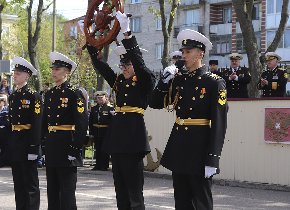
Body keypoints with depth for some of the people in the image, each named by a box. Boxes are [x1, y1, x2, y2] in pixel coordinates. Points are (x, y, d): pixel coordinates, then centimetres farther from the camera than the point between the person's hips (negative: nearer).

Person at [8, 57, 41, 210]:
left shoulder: (33, 96, -9)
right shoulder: (13, 96, 12)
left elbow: (37, 124, -14)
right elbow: (11, 121, 15)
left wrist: (34, 148, -19)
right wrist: (8, 145, 12)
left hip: (27, 142, -7)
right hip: (14, 144, 7)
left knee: (30, 182, -1)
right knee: (18, 182, 12)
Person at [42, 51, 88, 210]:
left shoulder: (74, 93, -8)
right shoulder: (49, 94, 12)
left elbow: (82, 123, -13)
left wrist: (76, 148, -17)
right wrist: (44, 143, 10)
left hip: (66, 144, -7)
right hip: (51, 146, 7)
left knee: (67, 189, -3)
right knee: (52, 188, 12)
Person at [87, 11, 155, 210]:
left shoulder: (146, 81, -3)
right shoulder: (119, 81, 14)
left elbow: (139, 61, -19)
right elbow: (100, 65, 10)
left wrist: (127, 33, -25)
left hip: (134, 135, -7)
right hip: (117, 134, 7)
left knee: (134, 188, -6)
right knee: (120, 186, 11)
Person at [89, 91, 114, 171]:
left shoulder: (109, 108, -4)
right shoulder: (93, 108, 11)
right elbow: (91, 121, 12)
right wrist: (91, 131, 5)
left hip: (106, 131, -4)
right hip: (96, 131, 4)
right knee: (97, 149, 9)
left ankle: (104, 166, 6)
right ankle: (98, 165, 16)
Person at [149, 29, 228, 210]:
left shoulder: (214, 82, -9)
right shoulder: (178, 79, 9)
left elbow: (219, 124, -14)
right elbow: (155, 104, 13)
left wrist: (212, 160, -18)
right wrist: (165, 81, -3)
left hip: (200, 148, -6)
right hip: (178, 146, 6)